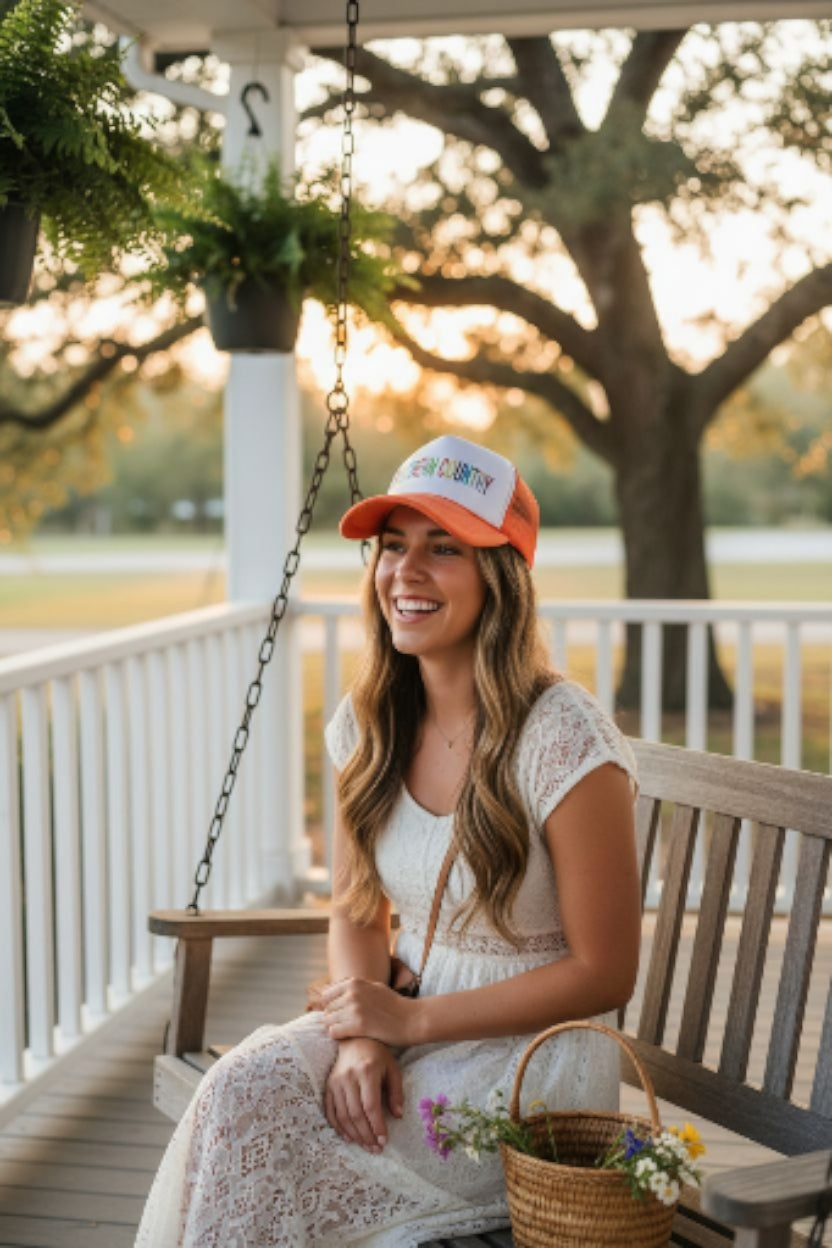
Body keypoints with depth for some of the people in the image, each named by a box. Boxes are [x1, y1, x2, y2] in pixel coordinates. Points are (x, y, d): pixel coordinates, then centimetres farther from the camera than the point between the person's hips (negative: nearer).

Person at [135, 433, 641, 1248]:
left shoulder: (564, 741, -18)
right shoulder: (368, 723, 1)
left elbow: (603, 973, -13)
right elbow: (357, 912, 9)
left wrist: (413, 1019, -15)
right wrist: (361, 1035, -11)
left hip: (532, 1053, -5)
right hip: (407, 1022, 6)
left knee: (252, 1149, -25)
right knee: (244, 1084, -25)